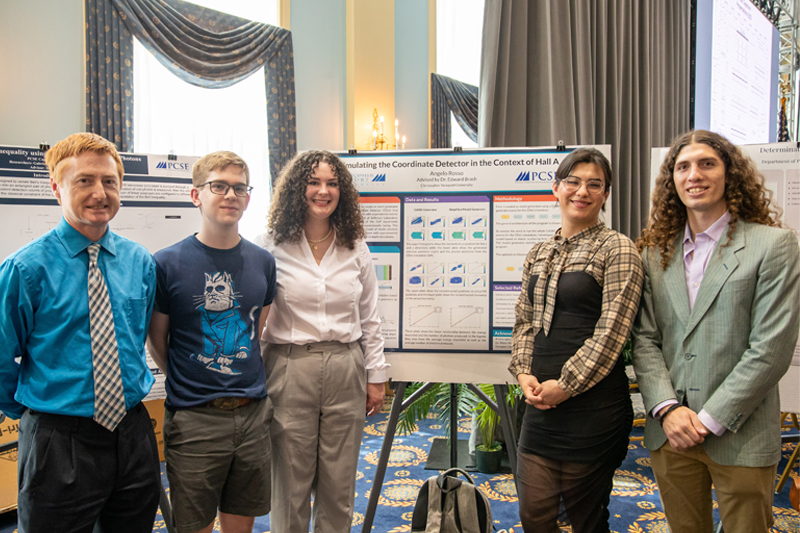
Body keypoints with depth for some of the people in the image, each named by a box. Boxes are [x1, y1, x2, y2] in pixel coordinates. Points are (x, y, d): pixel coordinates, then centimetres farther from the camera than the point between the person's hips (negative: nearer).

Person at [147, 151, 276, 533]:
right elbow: (157, 343, 1)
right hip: (193, 419, -3)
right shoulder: (167, 264, -8)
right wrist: (189, 385, 2)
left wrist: (248, 383, 8)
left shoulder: (263, 262, 5)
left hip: (252, 414, 4)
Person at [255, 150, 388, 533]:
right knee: (291, 482, 8)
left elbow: (370, 319, 10)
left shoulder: (356, 249, 7)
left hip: (346, 371, 3)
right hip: (290, 369, -2)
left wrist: (375, 376, 9)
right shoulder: (270, 247, -3)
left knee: (339, 486, 12)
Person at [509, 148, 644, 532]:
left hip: (593, 404, -5)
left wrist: (566, 385, -14)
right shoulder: (539, 253, 13)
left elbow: (612, 330, -12)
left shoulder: (617, 249, -5)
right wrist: (524, 372, -2)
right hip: (541, 401, 5)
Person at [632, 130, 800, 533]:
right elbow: (644, 339, 4)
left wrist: (709, 419, -13)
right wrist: (668, 409, -10)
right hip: (669, 432, 3)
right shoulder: (655, 251, 7)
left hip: (740, 437, -3)